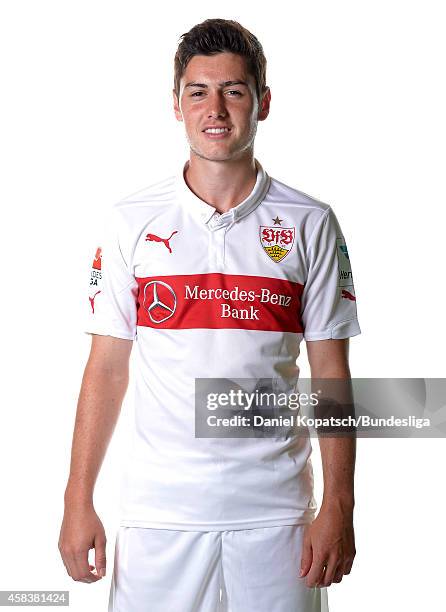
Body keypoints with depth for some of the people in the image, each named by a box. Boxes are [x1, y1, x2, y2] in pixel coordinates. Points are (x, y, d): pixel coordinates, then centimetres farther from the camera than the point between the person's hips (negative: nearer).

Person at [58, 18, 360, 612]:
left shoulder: (311, 224, 1)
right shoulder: (132, 221, 1)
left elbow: (331, 373, 2)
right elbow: (107, 368, 3)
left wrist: (338, 507, -4)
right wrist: (79, 502, -1)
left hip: (275, 510, 0)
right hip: (158, 510, 0)